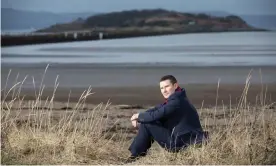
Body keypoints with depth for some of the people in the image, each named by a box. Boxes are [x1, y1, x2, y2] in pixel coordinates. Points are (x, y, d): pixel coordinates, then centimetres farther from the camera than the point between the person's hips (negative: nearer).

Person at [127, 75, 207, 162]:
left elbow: (155, 115, -23)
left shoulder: (177, 101, -20)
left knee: (146, 125, -10)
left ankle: (134, 156, 2)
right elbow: (155, 110, 13)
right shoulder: (173, 98, 13)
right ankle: (140, 153, 19)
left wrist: (139, 116, -4)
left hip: (181, 143, -11)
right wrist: (138, 119, -3)